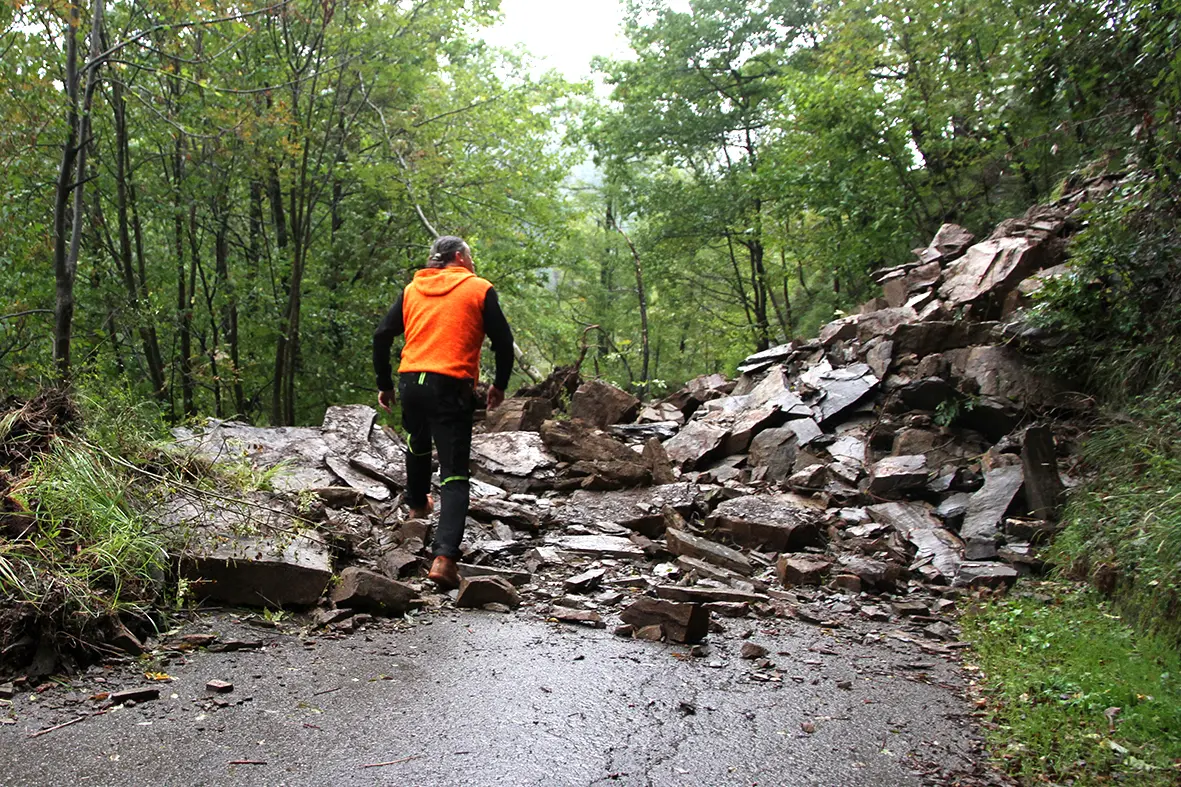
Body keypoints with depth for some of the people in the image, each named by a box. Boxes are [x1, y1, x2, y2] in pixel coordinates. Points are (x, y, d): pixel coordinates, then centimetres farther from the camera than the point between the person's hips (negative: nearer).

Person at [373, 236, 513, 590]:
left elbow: (381, 336, 12)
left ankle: (417, 504, 56)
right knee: (454, 475, -5)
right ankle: (444, 557, -19)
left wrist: (384, 384, 19)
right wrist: (499, 385, 14)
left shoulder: (412, 289, 16)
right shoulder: (480, 289, 4)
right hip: (452, 387, -4)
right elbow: (503, 342, 1)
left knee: (418, 443, 33)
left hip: (410, 382, 5)